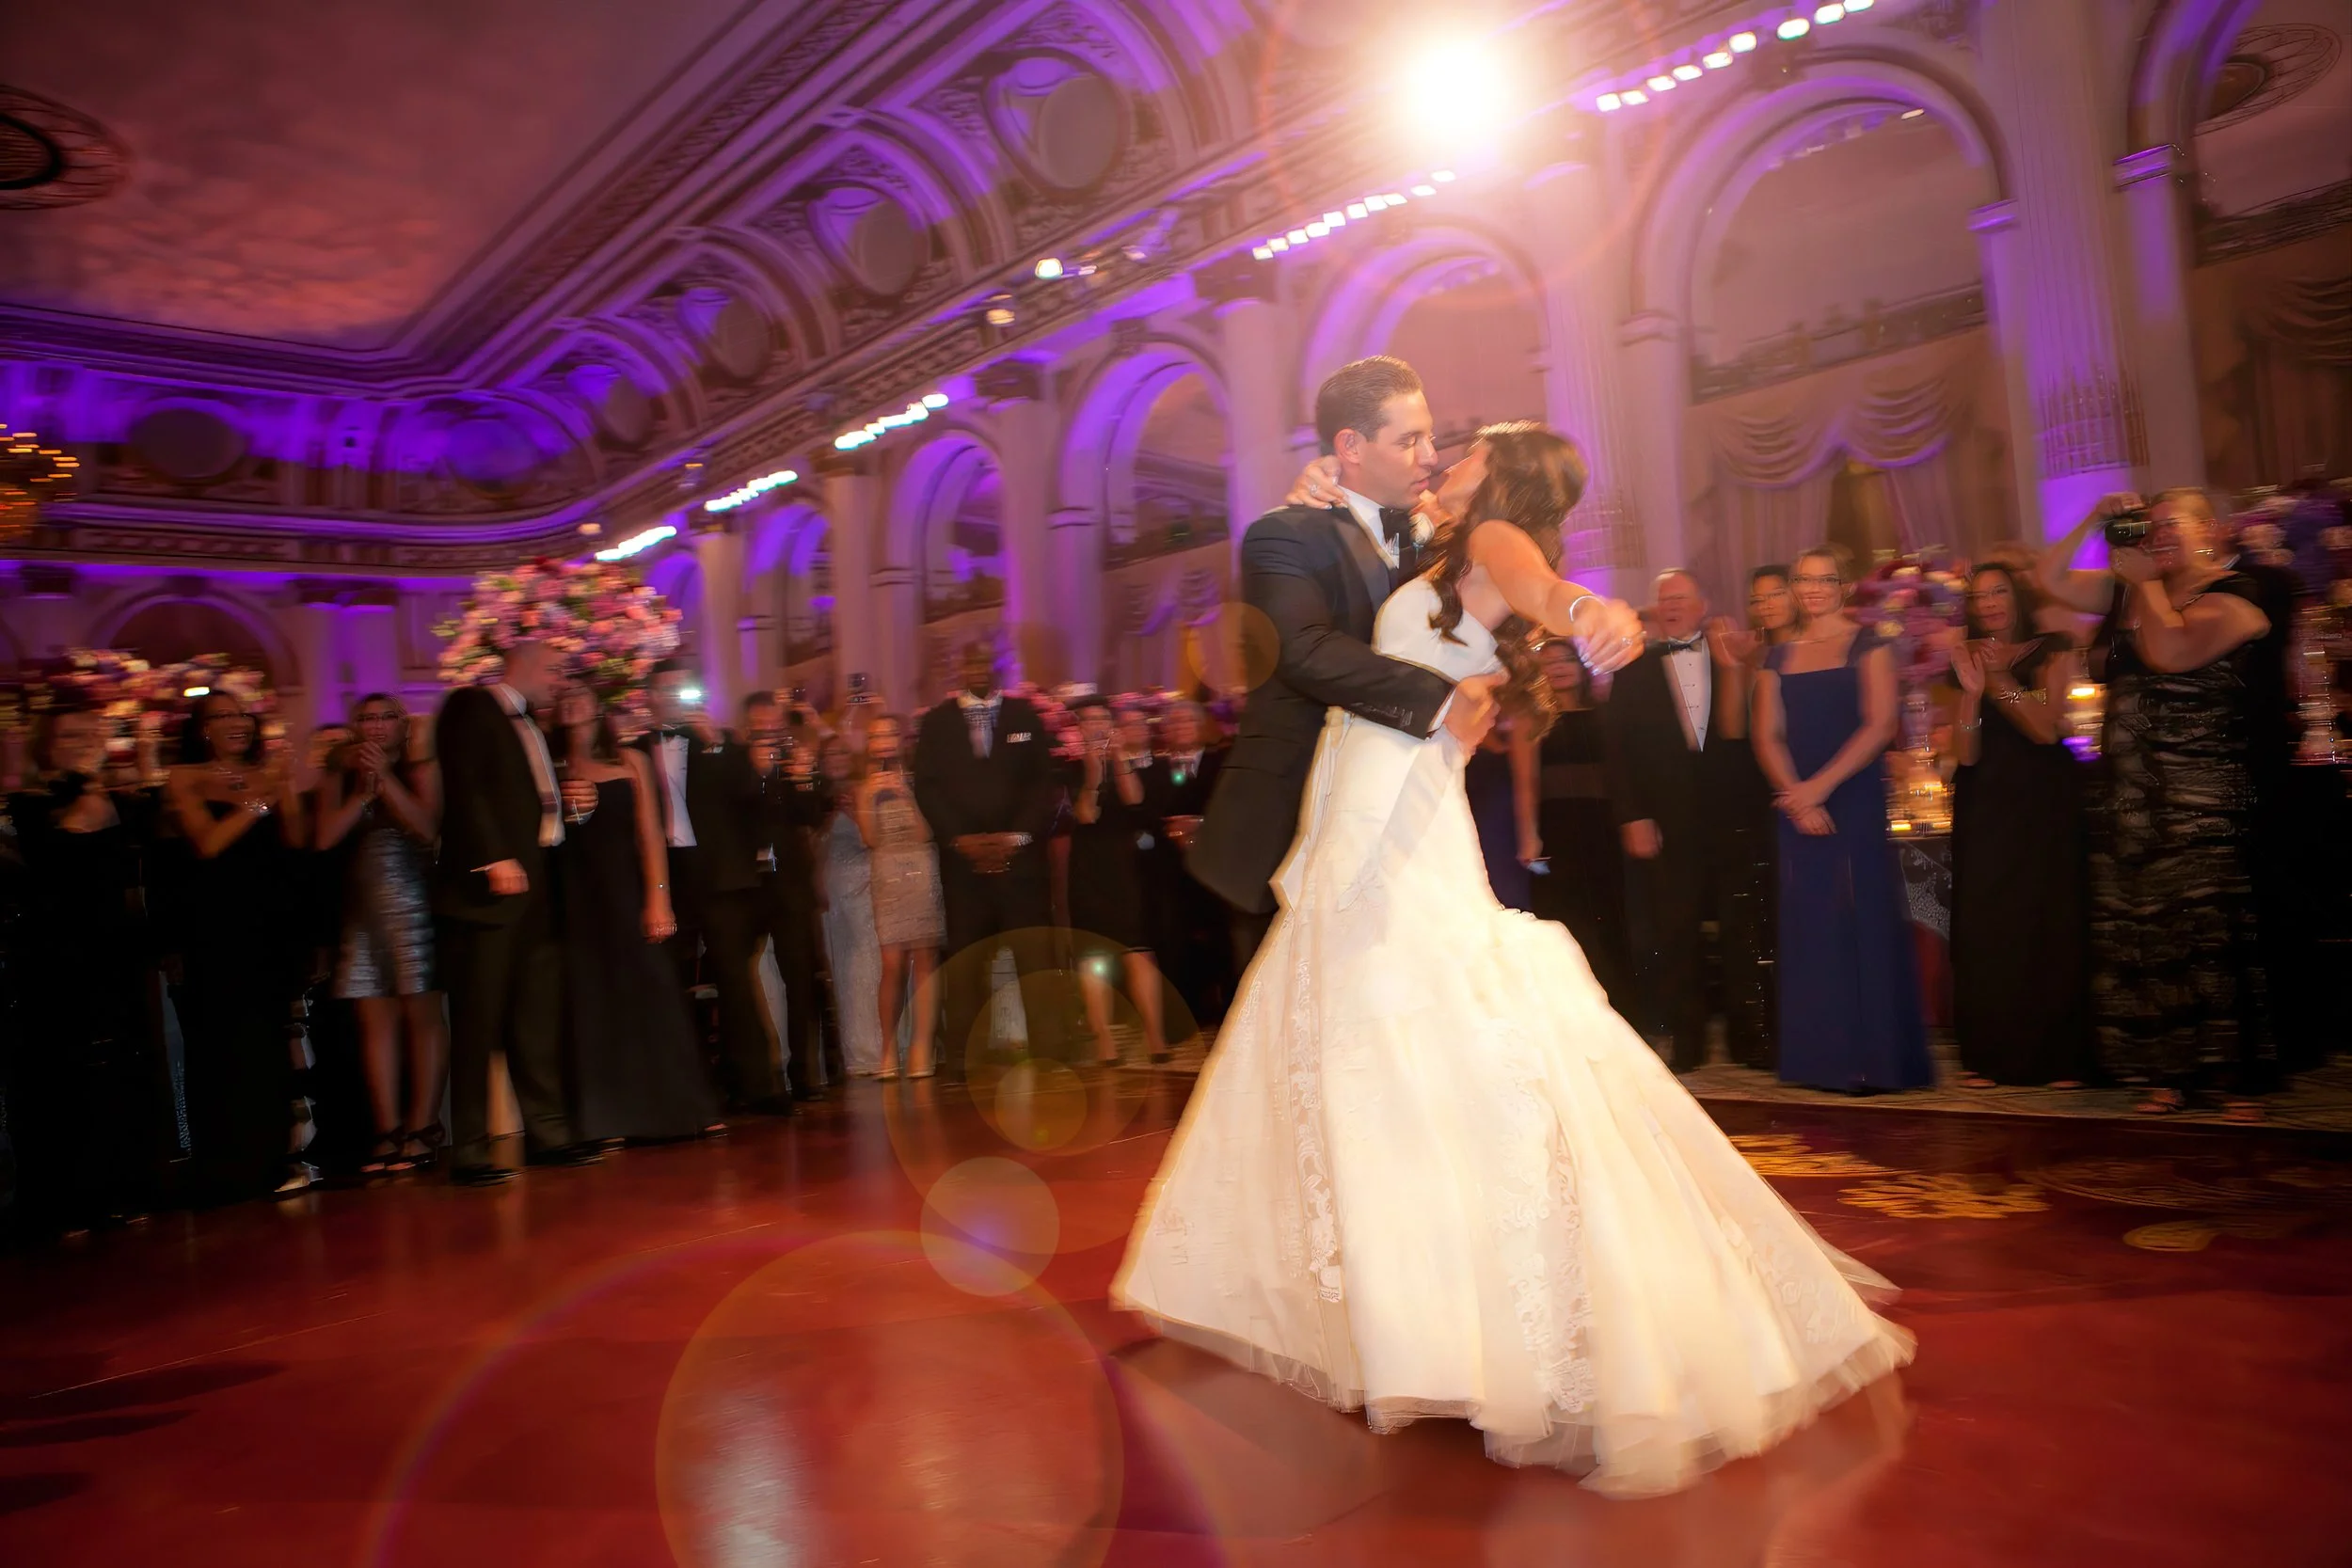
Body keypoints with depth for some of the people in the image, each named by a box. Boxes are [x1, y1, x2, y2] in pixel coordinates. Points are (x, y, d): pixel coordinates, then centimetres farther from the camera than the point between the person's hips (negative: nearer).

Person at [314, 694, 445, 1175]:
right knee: (375, 1021, 1)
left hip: (414, 904, -3)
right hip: (363, 911, 3)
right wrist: (363, 790, -4)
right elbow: (325, 837, 0)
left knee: (423, 1015, -4)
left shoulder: (421, 772, 6)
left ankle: (423, 1126, 0)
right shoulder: (339, 778, 13)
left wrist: (384, 779, -8)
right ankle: (388, 1131, 4)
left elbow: (427, 826, -9)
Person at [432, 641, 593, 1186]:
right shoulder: (470, 707, -2)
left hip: (532, 885, 8)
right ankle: (469, 1151, 2)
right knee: (479, 1019, -4)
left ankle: (547, 1133, 14)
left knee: (539, 1016, 8)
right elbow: (464, 788, -13)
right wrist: (494, 858, -22)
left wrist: (566, 804, 4)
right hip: (487, 886, -8)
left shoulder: (528, 727, 24)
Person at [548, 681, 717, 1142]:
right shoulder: (550, 770, 8)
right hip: (577, 901, 0)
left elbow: (650, 834, 4)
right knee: (591, 1006, -1)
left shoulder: (630, 761, 10)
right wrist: (565, 811, -14)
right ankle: (605, 1119, 4)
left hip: (628, 894, 0)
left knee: (648, 996, -1)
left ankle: (674, 1109, 6)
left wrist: (658, 898, -5)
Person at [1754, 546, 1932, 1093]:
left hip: (1855, 800, -4)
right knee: (1807, 925, 4)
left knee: (1862, 922, -3)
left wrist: (1822, 786, -15)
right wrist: (1794, 794, -9)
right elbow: (1768, 736, 7)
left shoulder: (1867, 645, 2)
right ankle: (1820, 1056, 12)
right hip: (1798, 805, 4)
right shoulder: (1778, 657, 13)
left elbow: (1879, 725, -8)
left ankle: (1871, 1056, 5)